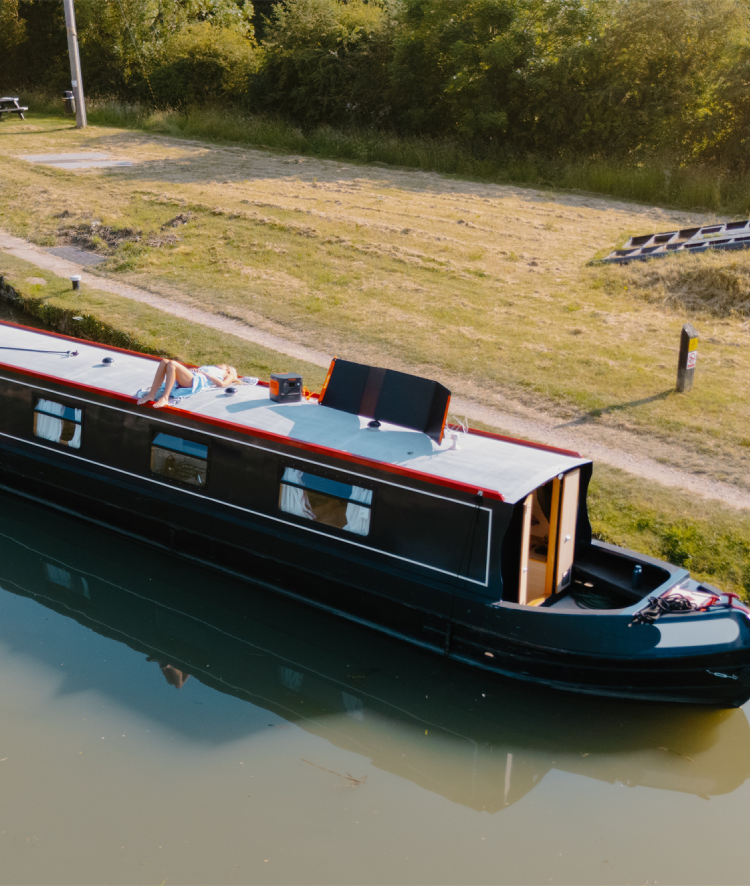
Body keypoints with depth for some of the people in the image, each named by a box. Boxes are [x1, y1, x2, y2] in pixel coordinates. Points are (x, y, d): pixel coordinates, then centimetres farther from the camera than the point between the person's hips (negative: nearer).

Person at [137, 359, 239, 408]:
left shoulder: (228, 376, 23)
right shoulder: (210, 368, 43)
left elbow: (221, 384, 0)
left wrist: (205, 373, 1)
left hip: (197, 381, -7)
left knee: (172, 364, -30)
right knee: (164, 362, -20)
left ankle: (164, 398, -37)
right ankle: (151, 395, -25)